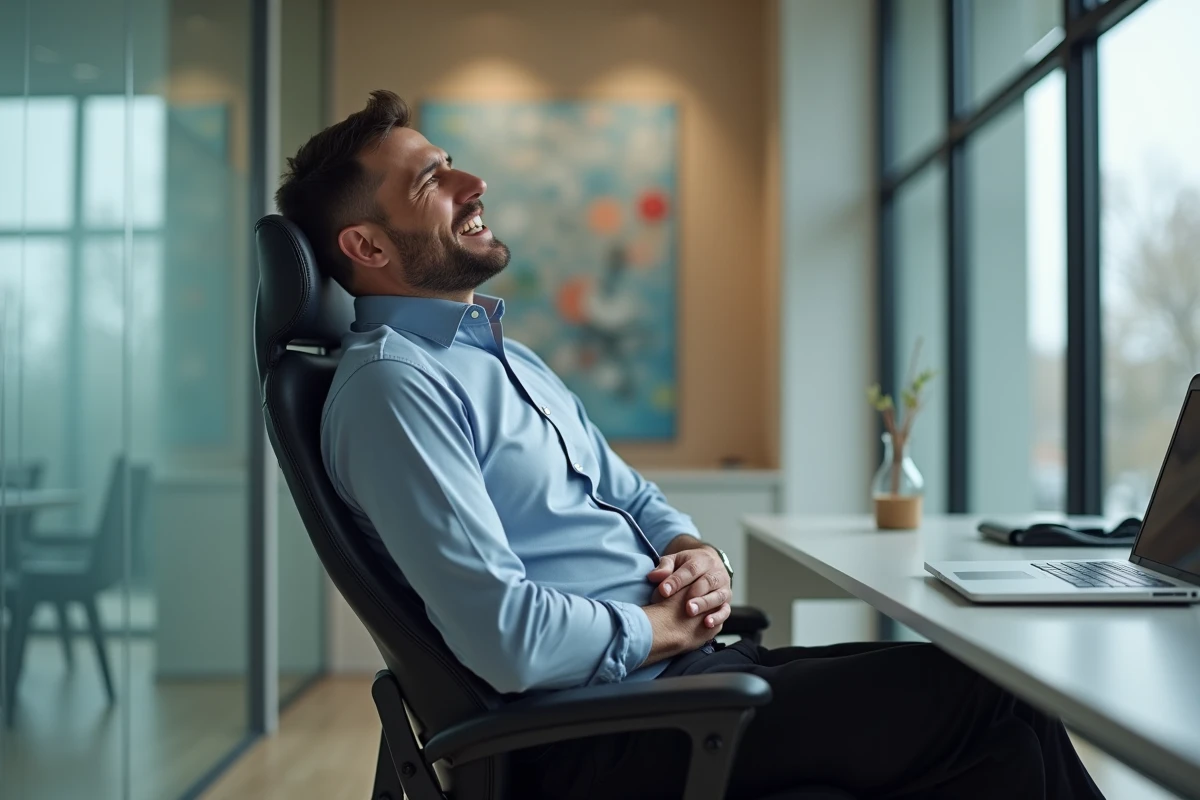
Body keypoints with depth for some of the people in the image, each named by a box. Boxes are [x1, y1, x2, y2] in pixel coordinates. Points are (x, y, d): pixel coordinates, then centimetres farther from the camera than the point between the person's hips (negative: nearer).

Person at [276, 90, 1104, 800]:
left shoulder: (510, 357, 18)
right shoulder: (389, 385, -14)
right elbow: (508, 641, -23)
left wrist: (699, 556, 2)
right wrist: (660, 627, -8)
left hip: (681, 664, 9)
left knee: (1002, 702, 1)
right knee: (978, 704, -12)